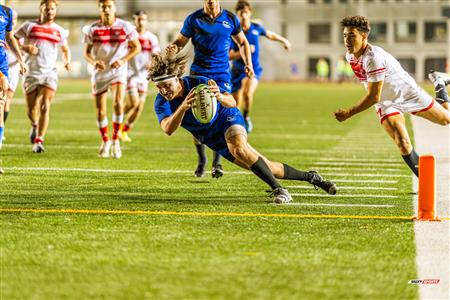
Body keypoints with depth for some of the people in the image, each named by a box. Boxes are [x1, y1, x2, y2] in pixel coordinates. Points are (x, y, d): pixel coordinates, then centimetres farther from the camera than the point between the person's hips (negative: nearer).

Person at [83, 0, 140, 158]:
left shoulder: (125, 27, -4)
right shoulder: (93, 29, -1)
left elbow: (136, 47, 1)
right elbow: (87, 52, 5)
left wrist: (123, 60, -14)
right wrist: (94, 62, -17)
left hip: (118, 71, -2)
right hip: (99, 73, 2)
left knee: (118, 103, -25)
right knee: (100, 110, 4)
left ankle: (115, 139, -8)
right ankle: (105, 141, 28)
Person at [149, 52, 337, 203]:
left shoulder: (198, 83, -29)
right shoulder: (161, 102, -21)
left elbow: (232, 102, -32)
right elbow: (168, 129, -39)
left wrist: (220, 97, -56)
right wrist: (183, 107, -58)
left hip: (227, 118, -4)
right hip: (211, 139, 4)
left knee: (239, 148, -39)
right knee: (267, 168, 5)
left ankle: (279, 190, -28)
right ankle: (309, 177, 26)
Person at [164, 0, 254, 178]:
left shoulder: (230, 19, 4)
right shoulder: (193, 19, 0)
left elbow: (242, 42, 17)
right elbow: (180, 42, 2)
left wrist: (248, 64, 5)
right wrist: (173, 48, -21)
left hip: (222, 75, 0)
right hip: (198, 74, 0)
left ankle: (217, 162, 0)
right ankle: (201, 161, 16)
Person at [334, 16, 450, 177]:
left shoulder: (373, 57, -35)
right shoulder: (350, 56, -10)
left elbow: (374, 97, -34)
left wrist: (348, 113, -33)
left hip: (407, 93, -5)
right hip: (386, 104, 5)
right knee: (403, 144, -18)